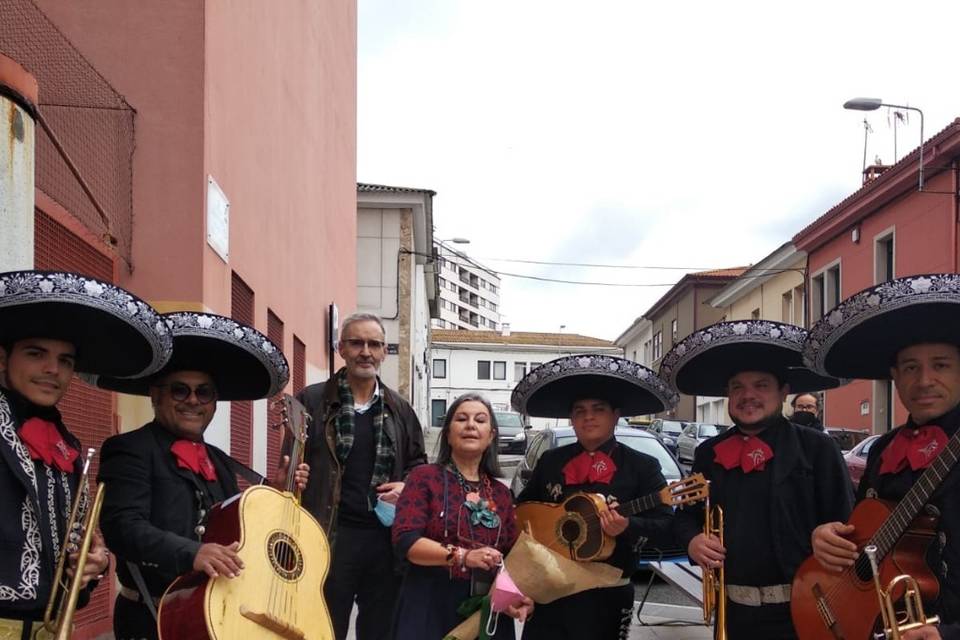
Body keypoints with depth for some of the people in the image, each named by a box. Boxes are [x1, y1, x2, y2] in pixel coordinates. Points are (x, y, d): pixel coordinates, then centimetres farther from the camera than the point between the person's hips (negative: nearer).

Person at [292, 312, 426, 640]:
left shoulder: (400, 409, 12)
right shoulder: (312, 401, 1)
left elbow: (419, 465, 21)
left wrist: (408, 487, 0)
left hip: (387, 536, 4)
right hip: (330, 534, -3)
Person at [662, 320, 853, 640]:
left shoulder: (817, 448, -4)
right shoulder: (709, 453, 9)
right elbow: (686, 514, 19)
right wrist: (691, 540, -3)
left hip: (802, 612, -4)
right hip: (733, 611, 4)